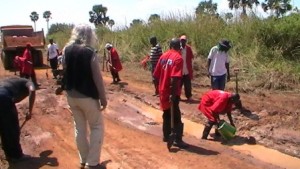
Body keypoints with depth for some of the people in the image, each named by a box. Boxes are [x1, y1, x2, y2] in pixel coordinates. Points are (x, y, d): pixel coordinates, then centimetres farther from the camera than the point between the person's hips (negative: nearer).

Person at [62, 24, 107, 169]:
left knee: (79, 127, 16)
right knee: (97, 127, 8)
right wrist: (103, 97, -11)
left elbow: (65, 71, 11)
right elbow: (97, 77, -16)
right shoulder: (90, 52, -16)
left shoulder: (67, 50, 1)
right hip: (87, 96, -6)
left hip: (71, 95, 6)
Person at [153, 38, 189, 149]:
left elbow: (156, 75, 8)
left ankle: (166, 136, 29)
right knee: (176, 116, 1)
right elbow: (174, 78, -25)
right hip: (171, 93, -7)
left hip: (163, 91, 7)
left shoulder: (163, 56, 7)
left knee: (167, 114, 19)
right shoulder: (178, 58, -15)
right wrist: (173, 94, -23)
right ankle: (178, 140, 7)